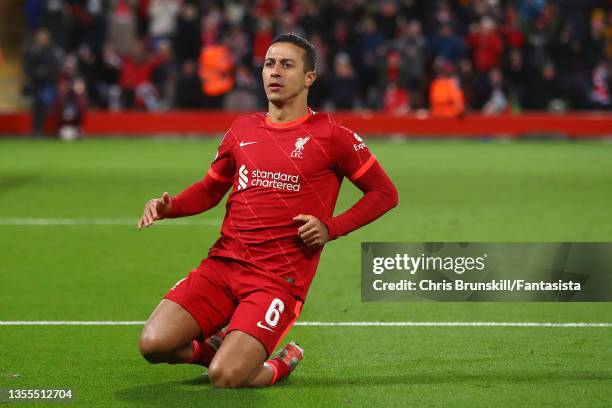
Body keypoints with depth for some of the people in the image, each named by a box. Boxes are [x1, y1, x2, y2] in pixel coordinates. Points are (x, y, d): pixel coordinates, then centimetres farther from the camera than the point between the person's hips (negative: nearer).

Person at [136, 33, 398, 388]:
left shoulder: (330, 136, -1)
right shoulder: (242, 130, 13)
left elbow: (385, 193, 5)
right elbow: (209, 190, 25)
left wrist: (331, 228, -7)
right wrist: (169, 207, 4)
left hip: (279, 279, -5)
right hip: (223, 264, 5)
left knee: (224, 378, -22)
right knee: (153, 344, -15)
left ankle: (281, 366, 12)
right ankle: (225, 348, 15)